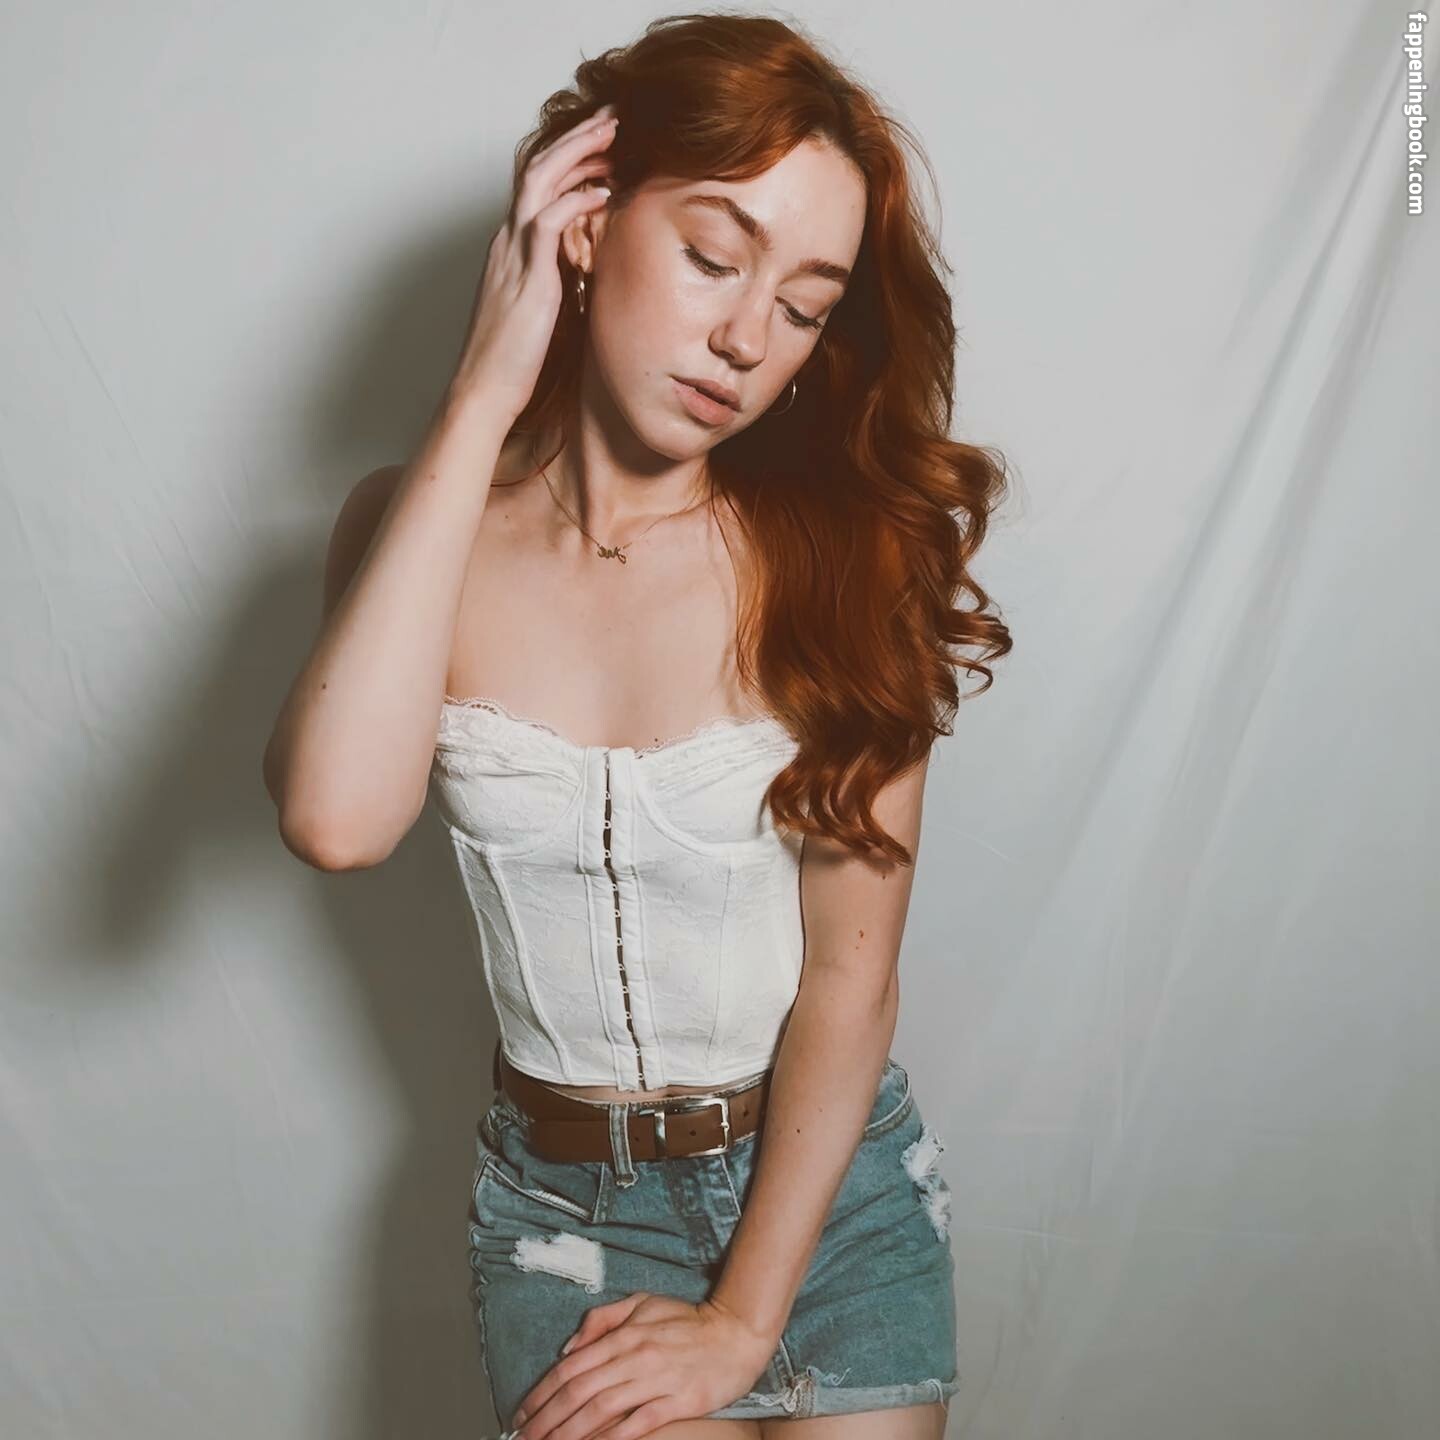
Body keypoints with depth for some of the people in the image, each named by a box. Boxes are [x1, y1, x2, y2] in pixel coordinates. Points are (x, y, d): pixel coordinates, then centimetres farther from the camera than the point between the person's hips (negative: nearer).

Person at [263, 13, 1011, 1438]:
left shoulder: (838, 557, -13)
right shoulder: (422, 528, -10)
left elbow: (850, 977, -13)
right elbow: (338, 817, -30)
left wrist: (745, 1320, -12)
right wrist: (484, 397, -26)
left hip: (832, 1178, 0)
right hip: (562, 1203, 1)